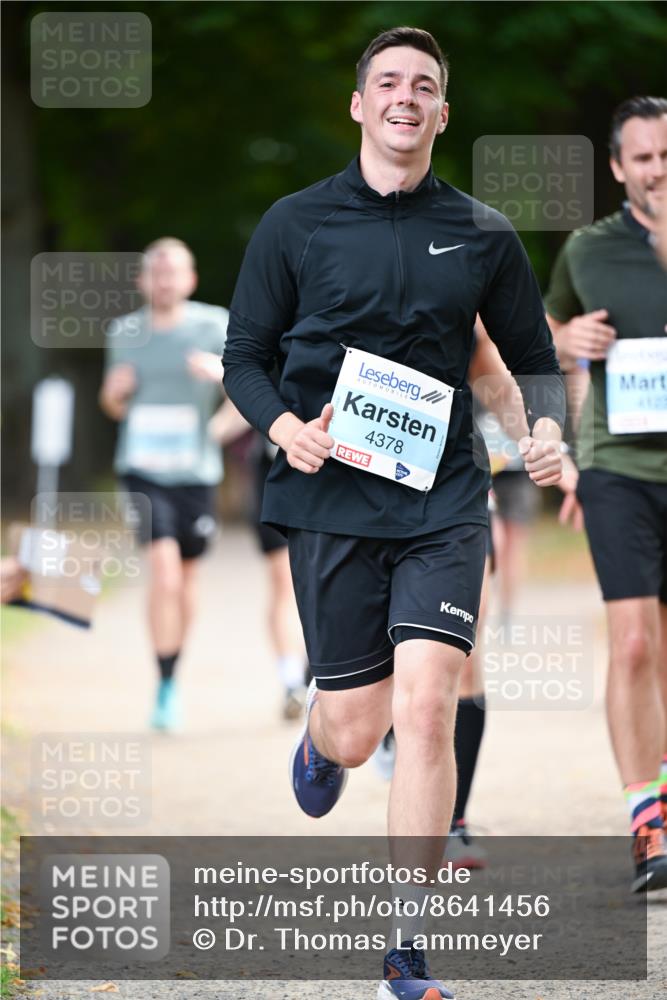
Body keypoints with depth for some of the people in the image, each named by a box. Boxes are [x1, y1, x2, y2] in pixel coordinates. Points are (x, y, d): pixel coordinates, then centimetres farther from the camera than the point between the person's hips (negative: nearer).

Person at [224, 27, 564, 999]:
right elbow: (244, 358, 8)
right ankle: (317, 739, 45)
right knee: (355, 732, 3)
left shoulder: (483, 236, 6)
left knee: (424, 708, -15)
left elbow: (534, 359, 16)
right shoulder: (295, 225, 3)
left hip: (442, 501, 0)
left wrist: (547, 426, -5)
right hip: (329, 499, 0)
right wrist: (286, 427, -12)